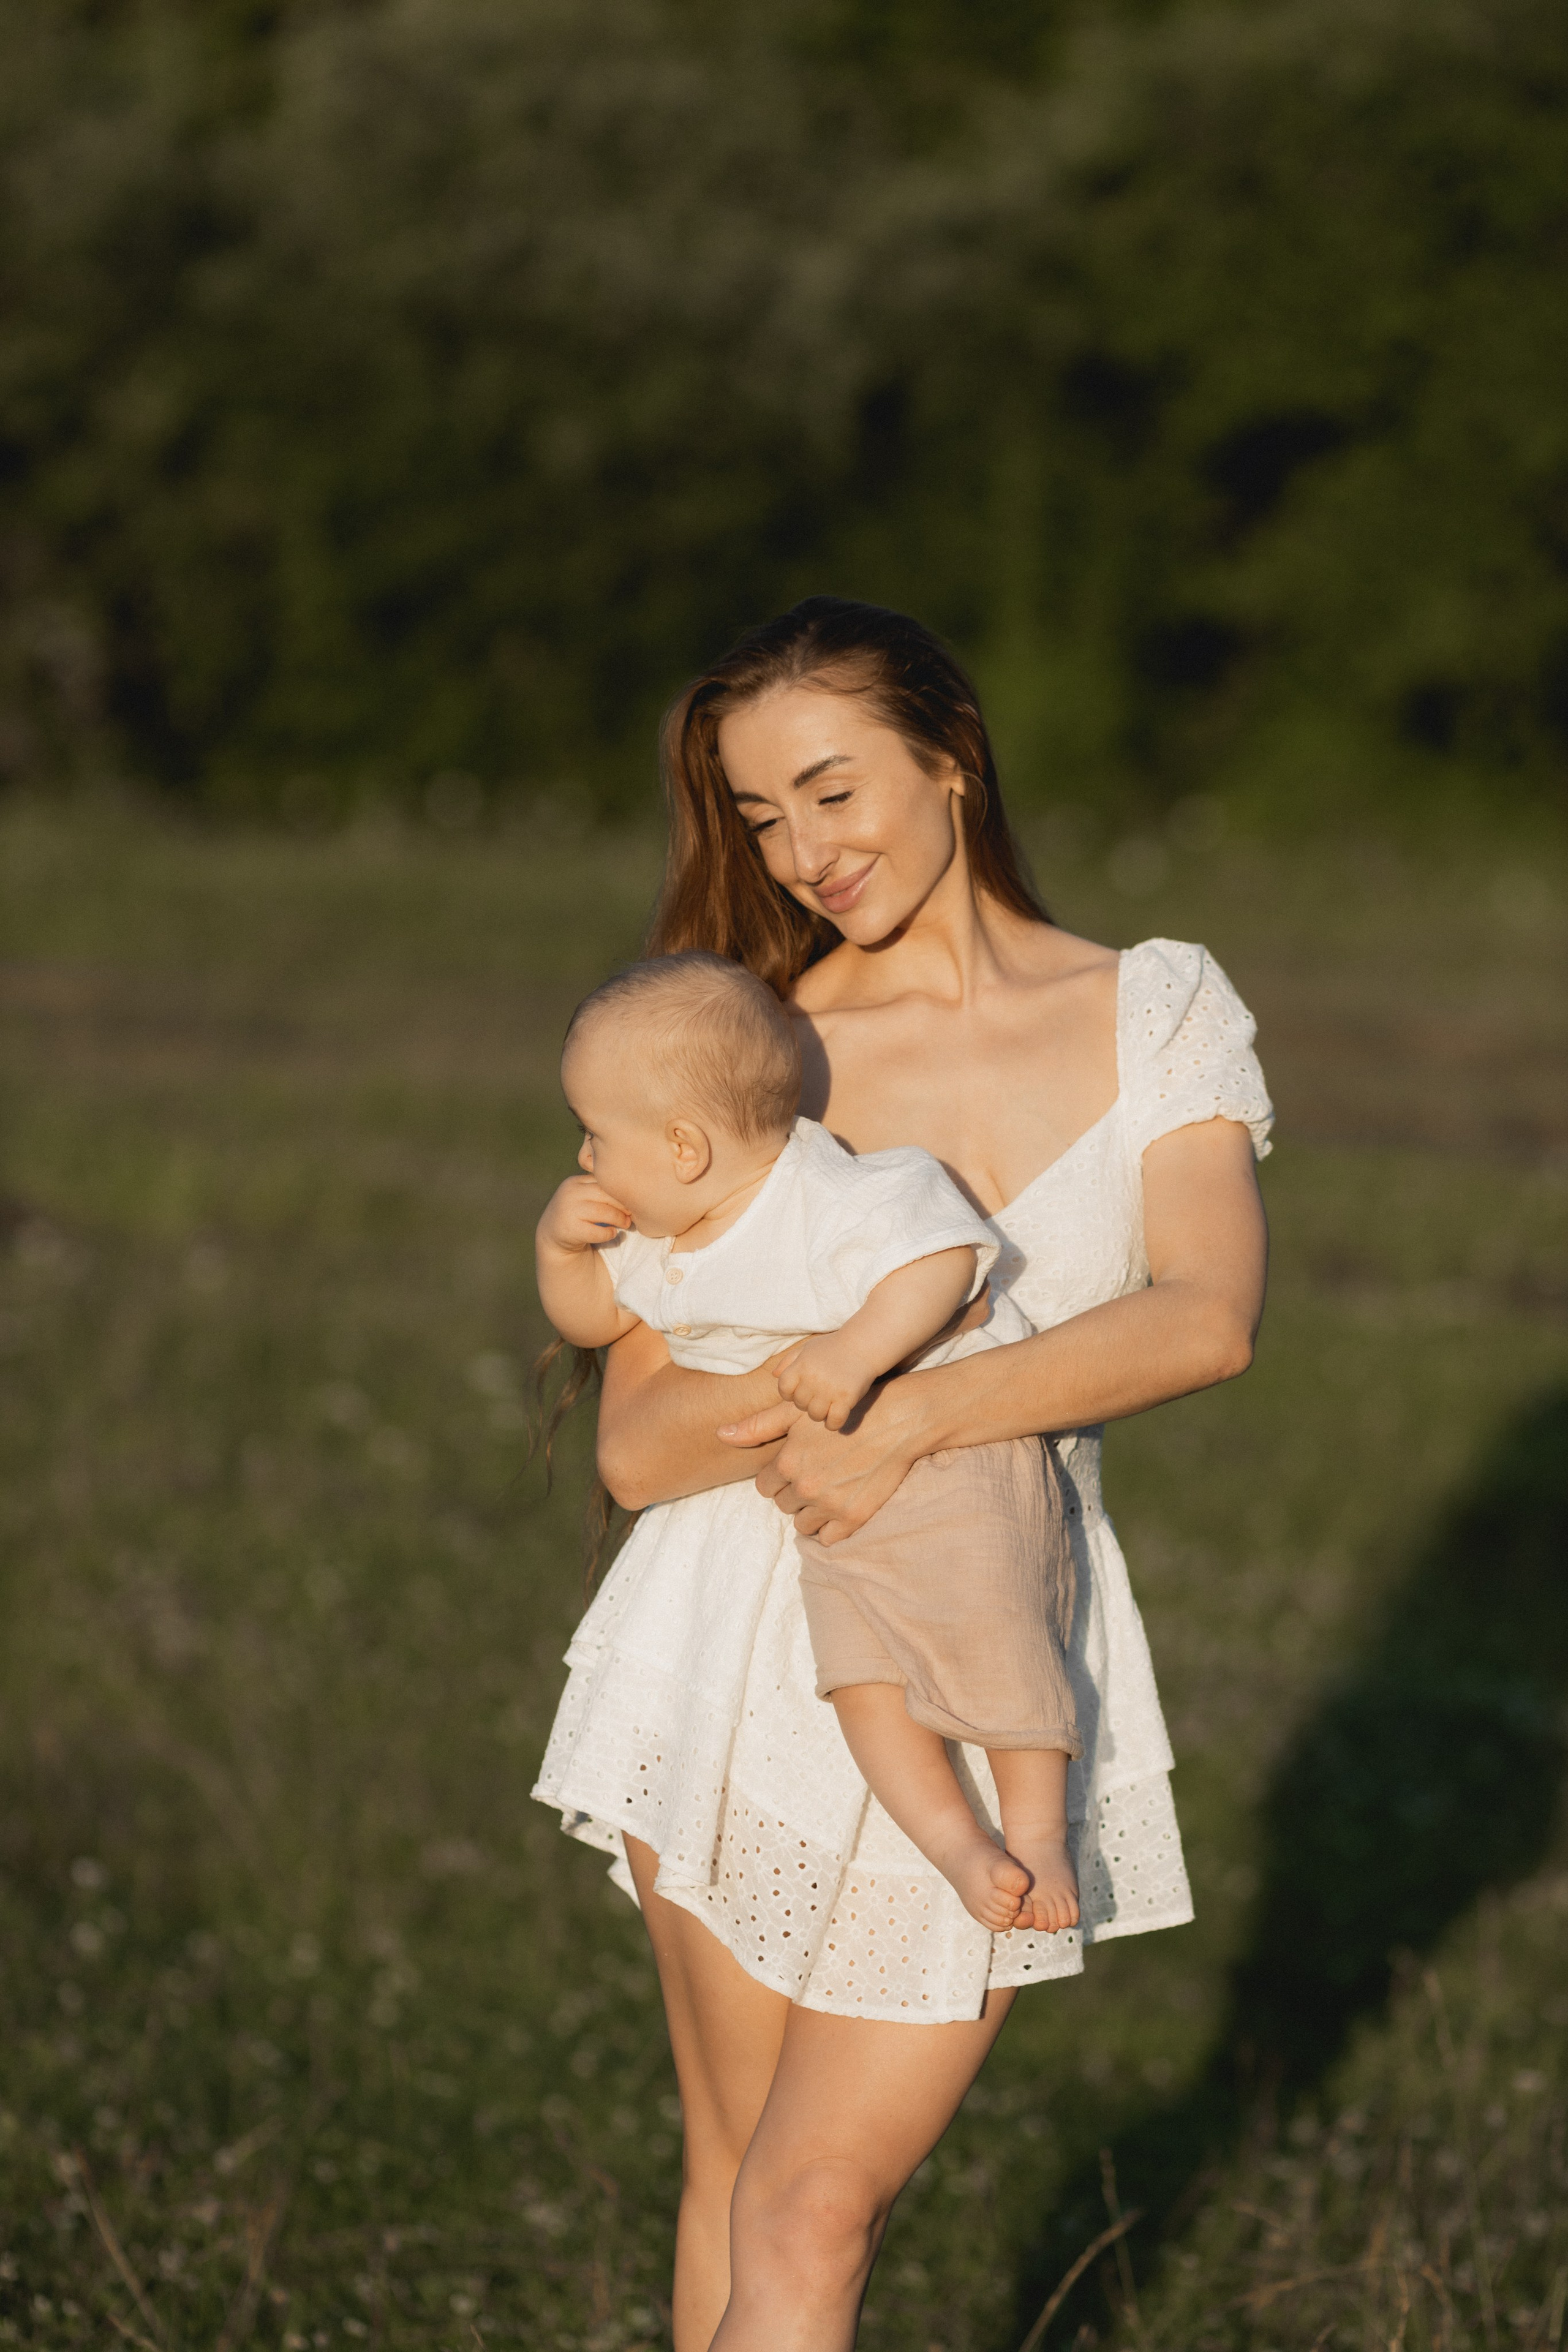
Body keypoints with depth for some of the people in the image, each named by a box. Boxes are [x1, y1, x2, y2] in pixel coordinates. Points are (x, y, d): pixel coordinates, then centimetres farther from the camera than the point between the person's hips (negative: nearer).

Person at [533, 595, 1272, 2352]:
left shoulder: (1158, 1013, 1)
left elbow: (1206, 1320, -16)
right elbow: (636, 1448, -7)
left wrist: (909, 1419, -26)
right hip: (748, 1663, 1)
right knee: (736, 2174, 9)